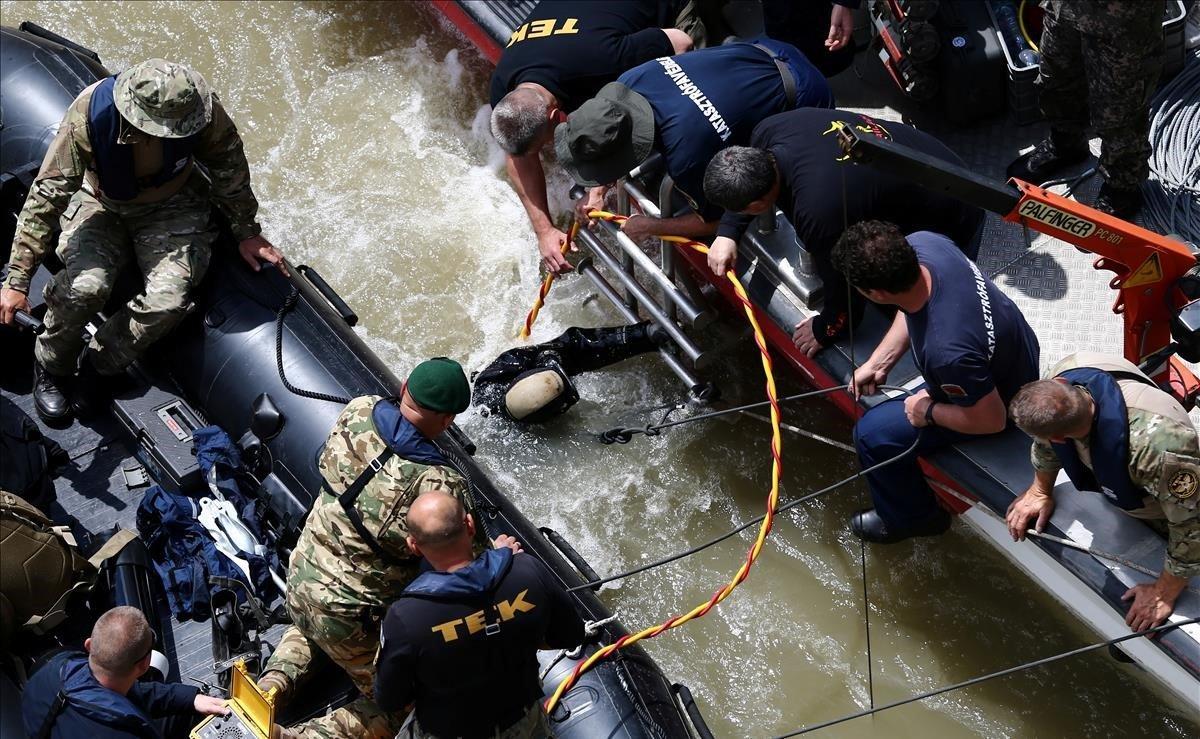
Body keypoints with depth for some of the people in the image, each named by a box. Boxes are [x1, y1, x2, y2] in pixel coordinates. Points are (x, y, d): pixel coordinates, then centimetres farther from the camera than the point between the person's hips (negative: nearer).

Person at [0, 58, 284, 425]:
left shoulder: (203, 109, -28)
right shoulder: (89, 115, -32)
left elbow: (230, 172, -7)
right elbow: (47, 195, -28)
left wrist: (246, 232, 5)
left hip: (171, 206, 1)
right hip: (99, 203, -1)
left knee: (169, 298, -26)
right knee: (86, 286, -29)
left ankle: (98, 367, 1)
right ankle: (51, 367, 2)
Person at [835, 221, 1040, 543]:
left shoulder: (946, 352, -47)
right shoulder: (920, 243, -27)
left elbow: (992, 420, -30)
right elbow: (913, 306, -2)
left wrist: (927, 412, -15)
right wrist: (877, 363, -4)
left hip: (999, 398, -7)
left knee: (872, 434, -2)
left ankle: (910, 518, 25)